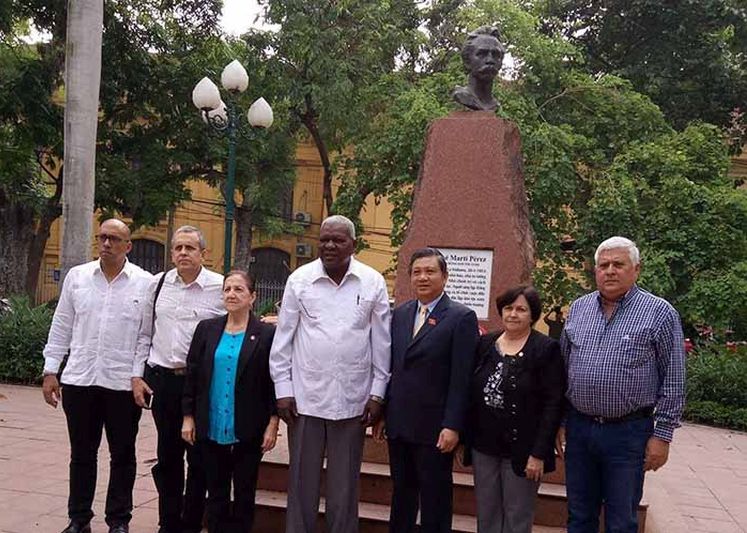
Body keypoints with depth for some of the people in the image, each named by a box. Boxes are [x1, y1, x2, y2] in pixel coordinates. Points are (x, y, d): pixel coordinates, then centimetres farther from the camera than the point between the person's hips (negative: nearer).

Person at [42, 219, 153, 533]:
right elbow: (61, 327, 9)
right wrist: (50, 371, 6)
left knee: (123, 456, 8)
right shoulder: (77, 276, 5)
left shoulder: (144, 283, -2)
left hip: (123, 383, -2)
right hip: (79, 379, 2)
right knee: (81, 454, 12)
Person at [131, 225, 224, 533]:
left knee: (199, 458, 6)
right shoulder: (158, 285, 7)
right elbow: (145, 335, 13)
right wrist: (137, 375, 8)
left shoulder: (220, 288, -5)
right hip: (162, 379, 3)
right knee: (167, 456, 13)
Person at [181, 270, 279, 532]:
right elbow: (192, 374, 6)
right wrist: (188, 417, 3)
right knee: (216, 492, 12)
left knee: (244, 493, 9)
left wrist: (272, 424, -7)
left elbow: (274, 382, -4)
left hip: (249, 430, -2)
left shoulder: (266, 334, -5)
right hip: (211, 428, 3)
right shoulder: (207, 329, 3)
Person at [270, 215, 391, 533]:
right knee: (302, 482, 9)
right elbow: (283, 339, 3)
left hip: (352, 399, 0)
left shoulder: (373, 282, 1)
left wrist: (377, 393, 1)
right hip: (305, 397, 0)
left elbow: (381, 342, 4)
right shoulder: (299, 279, 0)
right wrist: (283, 389, -1)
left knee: (345, 484, 10)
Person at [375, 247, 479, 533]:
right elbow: (391, 368, 12)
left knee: (435, 499, 7)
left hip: (434, 428, -5)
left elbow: (461, 378, -12)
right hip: (398, 424, 5)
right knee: (401, 494, 15)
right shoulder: (400, 313, 10)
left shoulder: (462, 317, -8)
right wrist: (383, 413, 10)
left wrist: (452, 426, -16)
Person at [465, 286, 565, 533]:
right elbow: (471, 394, 10)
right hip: (484, 446, 4)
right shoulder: (485, 343, 6)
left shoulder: (546, 349, -8)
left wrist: (539, 453, -15)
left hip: (521, 449, -4)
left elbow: (553, 405, -11)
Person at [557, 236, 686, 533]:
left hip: (628, 431, -4)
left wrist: (662, 435, -7)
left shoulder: (660, 313, -7)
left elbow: (673, 382, -5)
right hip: (578, 428, 4)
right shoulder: (578, 308, 7)